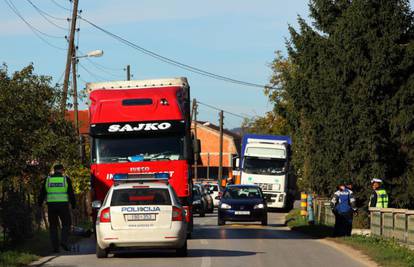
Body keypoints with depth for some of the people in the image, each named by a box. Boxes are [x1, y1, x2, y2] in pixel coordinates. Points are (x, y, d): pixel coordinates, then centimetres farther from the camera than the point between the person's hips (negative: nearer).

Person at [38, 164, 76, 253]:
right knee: (66, 224, 10)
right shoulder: (66, 179, 1)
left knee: (53, 226, 9)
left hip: (51, 205, 2)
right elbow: (71, 194, 2)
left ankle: (55, 247, 4)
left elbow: (42, 193, 10)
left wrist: (40, 204, 18)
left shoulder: (47, 179, 6)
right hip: (63, 205, -2)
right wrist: (74, 205, 9)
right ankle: (64, 241, -11)